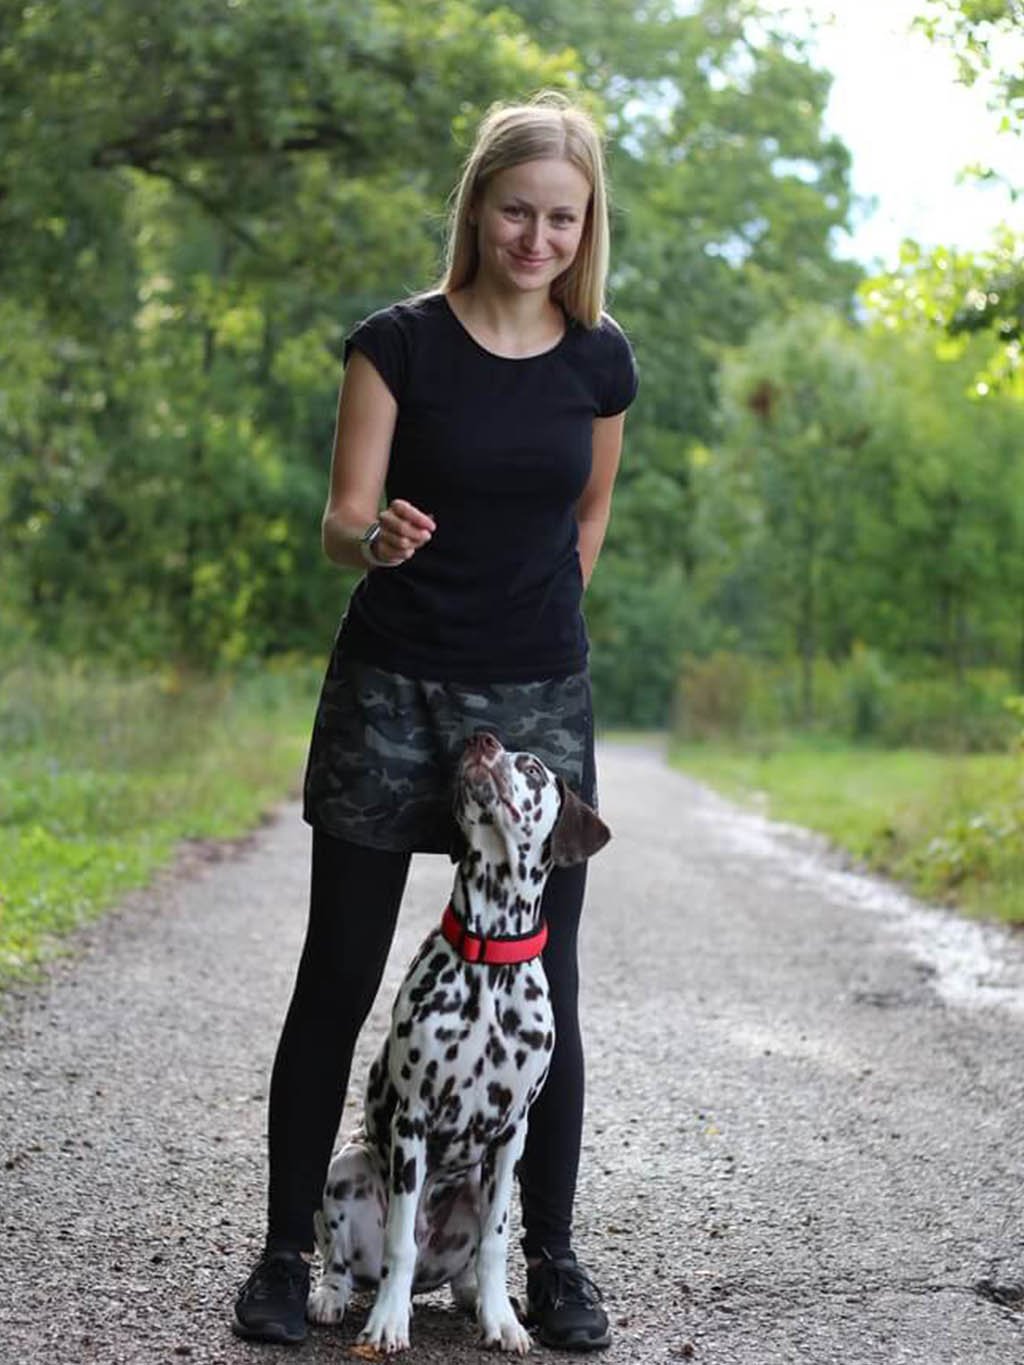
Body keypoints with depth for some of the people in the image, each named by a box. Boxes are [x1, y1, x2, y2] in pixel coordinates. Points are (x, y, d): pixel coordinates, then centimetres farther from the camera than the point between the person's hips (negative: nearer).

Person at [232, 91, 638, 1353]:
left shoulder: (599, 362, 3)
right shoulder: (399, 344, -7)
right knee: (338, 976, 3)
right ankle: (286, 1249, 14)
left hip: (539, 700, 2)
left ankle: (551, 1257, 16)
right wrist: (376, 538, -32)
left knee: (542, 985, 4)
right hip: (391, 689, -2)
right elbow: (340, 523, -10)